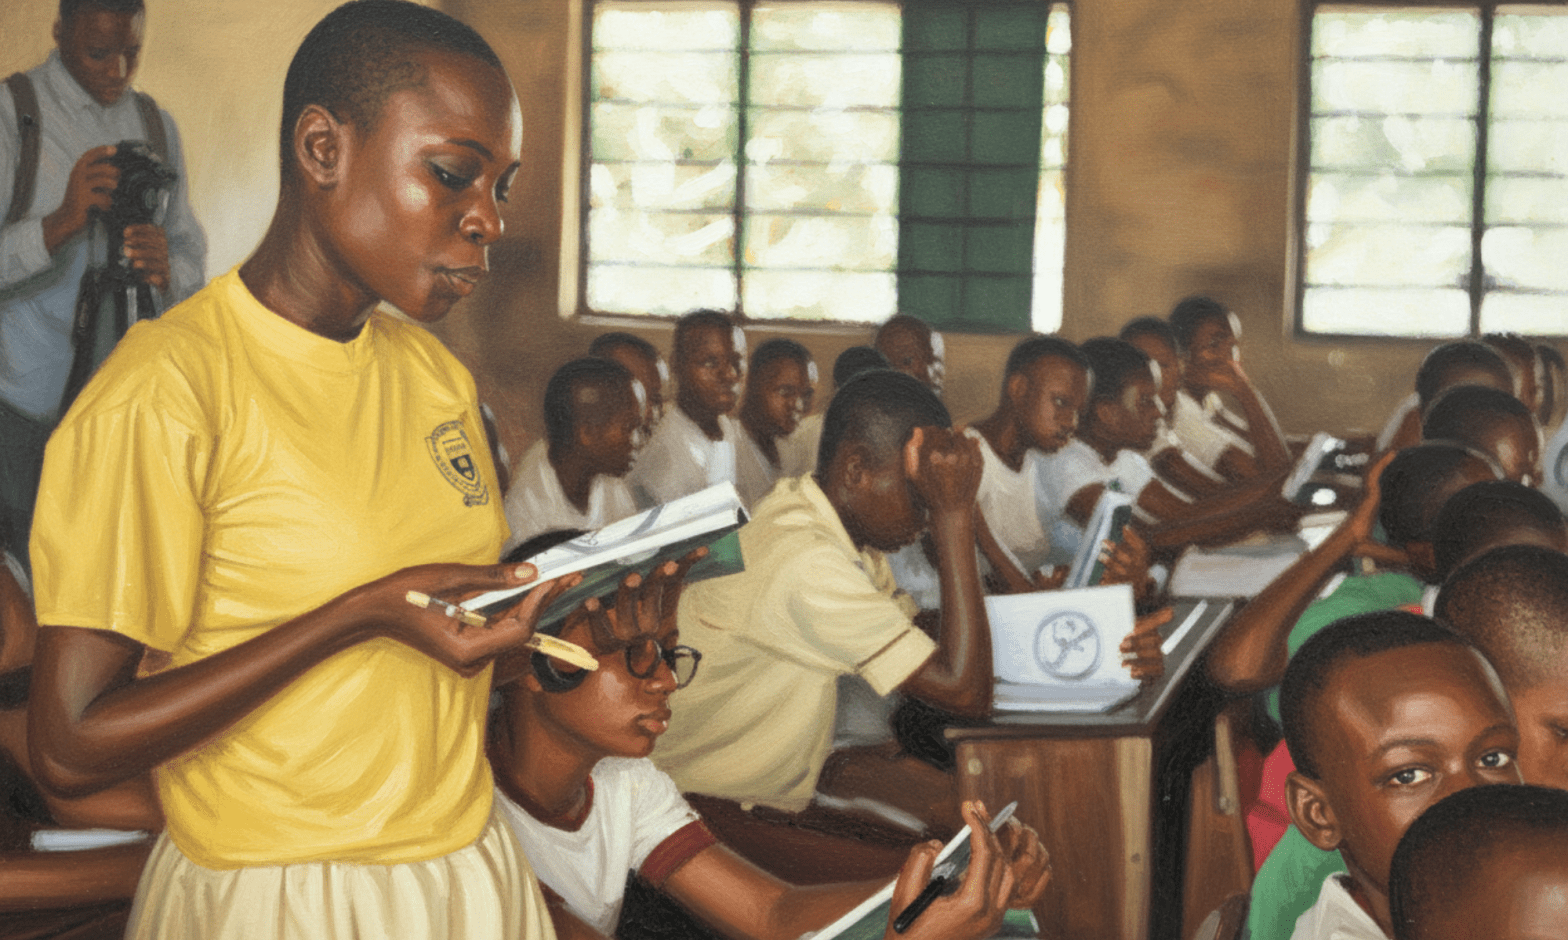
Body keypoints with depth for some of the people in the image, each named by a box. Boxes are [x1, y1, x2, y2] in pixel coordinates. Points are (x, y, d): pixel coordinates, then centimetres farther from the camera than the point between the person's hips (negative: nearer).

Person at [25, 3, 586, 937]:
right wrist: (364, 614, -25)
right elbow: (72, 747, -20)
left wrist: (557, 597, -7)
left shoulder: (436, 373, 6)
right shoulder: (163, 392, -18)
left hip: (468, 865, 7)